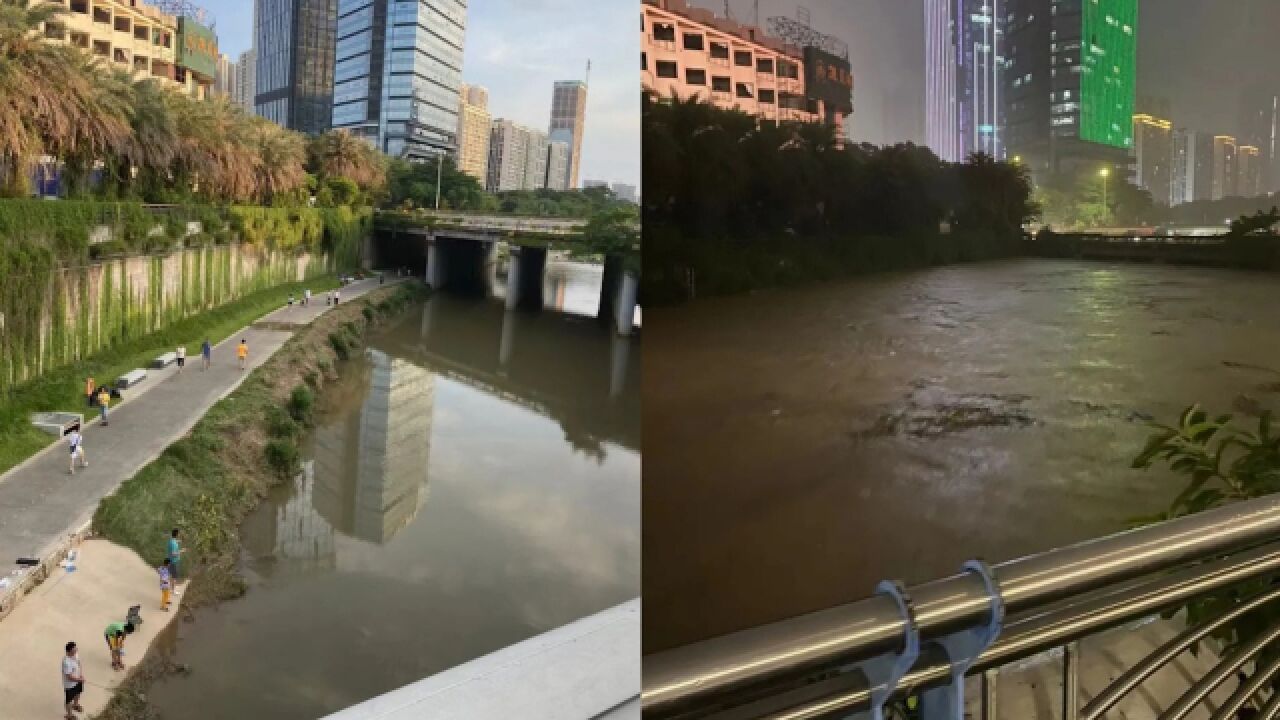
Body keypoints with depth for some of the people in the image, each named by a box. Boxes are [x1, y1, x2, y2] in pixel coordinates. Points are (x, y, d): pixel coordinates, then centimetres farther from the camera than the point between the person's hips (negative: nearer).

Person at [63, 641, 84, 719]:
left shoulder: (76, 654, -14)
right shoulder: (67, 662, -38)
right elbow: (70, 677, -32)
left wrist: (81, 675, -6)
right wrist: (80, 679, -19)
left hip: (77, 680, 8)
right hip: (70, 684, -8)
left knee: (77, 693, 33)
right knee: (68, 699, 17)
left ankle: (75, 705, 62)